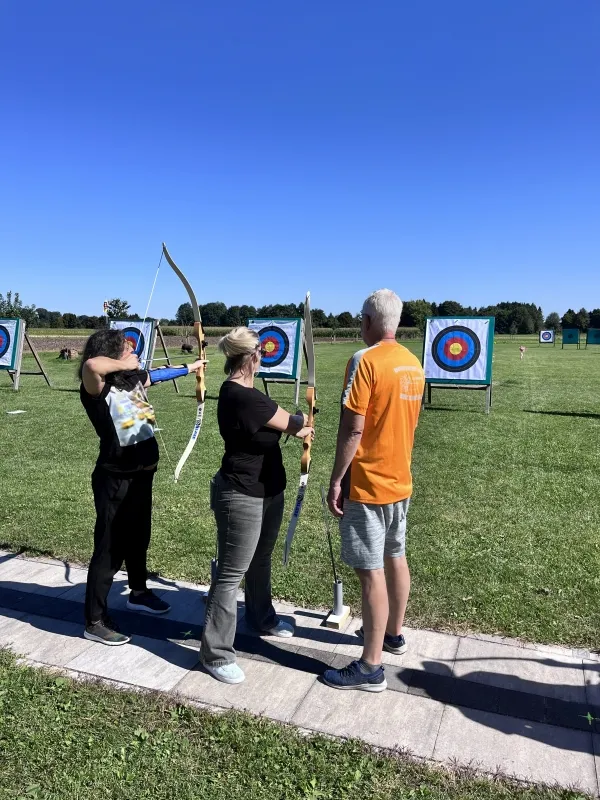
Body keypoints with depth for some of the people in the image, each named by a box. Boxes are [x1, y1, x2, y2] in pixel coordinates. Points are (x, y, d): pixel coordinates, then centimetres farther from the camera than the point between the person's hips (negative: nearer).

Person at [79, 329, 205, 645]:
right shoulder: (98, 389, -20)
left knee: (138, 538, 24)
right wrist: (125, 365, -24)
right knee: (110, 548, 2)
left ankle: (138, 593, 46)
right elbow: (92, 365, -42)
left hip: (141, 474, 8)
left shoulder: (134, 379, 3)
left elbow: (157, 374, 23)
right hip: (115, 479, -8)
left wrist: (188, 368, 37)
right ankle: (95, 622, 18)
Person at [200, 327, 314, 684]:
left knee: (260, 559, 26)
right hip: (242, 498, -10)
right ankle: (217, 654, 15)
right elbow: (289, 422, -16)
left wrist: (296, 429, 16)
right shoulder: (242, 396, -26)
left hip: (267, 491, 10)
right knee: (231, 574, 1)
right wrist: (302, 421, 4)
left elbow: (273, 425, 19)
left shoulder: (241, 392, 6)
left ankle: (262, 617, 47)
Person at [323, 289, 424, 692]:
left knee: (371, 571, -1)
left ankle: (371, 667, 9)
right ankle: (393, 633, 38)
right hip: (400, 481, 8)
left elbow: (353, 429, -21)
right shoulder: (413, 364, 6)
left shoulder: (365, 361, -18)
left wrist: (336, 480, -14)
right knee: (395, 557, 20)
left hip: (368, 484, -8)